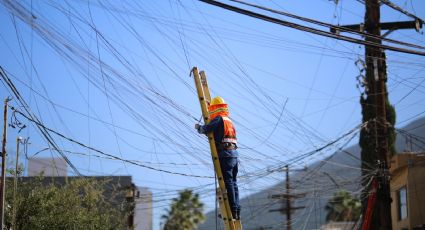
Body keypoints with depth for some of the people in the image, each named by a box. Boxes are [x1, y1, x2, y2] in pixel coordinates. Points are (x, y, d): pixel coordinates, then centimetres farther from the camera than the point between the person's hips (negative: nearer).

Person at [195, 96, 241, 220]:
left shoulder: (219, 119, -5)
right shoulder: (229, 121, 23)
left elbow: (206, 129, -14)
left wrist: (198, 127, 6)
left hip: (225, 154, -8)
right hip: (234, 154, 8)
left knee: (228, 183, -8)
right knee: (233, 183, 10)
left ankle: (232, 210, -11)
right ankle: (237, 210, 9)